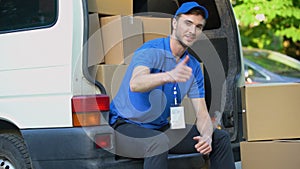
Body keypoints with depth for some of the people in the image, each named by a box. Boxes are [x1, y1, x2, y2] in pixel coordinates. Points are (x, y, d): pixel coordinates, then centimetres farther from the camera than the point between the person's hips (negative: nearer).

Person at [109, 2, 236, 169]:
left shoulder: (194, 67, 5)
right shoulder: (151, 50, -16)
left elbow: (202, 113, 3)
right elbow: (135, 84, -38)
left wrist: (207, 136, -21)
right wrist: (168, 76, -57)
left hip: (161, 128, 7)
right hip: (126, 125, -7)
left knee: (220, 138, 0)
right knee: (159, 142, -39)